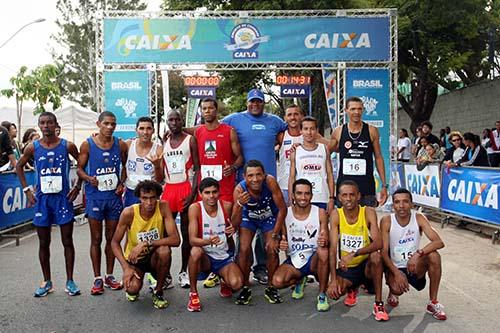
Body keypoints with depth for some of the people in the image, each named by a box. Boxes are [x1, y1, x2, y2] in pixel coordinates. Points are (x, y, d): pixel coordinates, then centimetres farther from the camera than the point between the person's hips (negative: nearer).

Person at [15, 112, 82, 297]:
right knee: (44, 243, 9)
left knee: (67, 241, 3)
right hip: (42, 199, 2)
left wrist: (78, 186, 0)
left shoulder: (67, 146, -5)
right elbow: (19, 167, 14)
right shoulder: (33, 148, -1)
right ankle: (47, 282, 22)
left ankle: (70, 281, 13)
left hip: (63, 198, -2)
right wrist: (26, 190, 5)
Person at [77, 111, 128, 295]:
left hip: (114, 196, 2)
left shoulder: (120, 145, 2)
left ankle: (109, 276, 23)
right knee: (96, 239, 4)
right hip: (95, 196, -2)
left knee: (111, 237, 10)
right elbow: (80, 168, 2)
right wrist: (88, 178, -18)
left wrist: (122, 183, -1)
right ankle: (97, 278, 14)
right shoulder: (88, 144, -3)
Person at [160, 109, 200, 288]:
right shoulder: (163, 143, 13)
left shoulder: (190, 140, 1)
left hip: (186, 188, -3)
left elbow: (197, 168, -5)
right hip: (168, 189, 4)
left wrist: (193, 192, -15)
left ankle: (184, 271, 13)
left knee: (186, 233, 2)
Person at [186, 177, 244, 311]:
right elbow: (192, 239, -22)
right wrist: (208, 241, -43)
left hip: (224, 257, 1)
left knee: (236, 284, -25)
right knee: (195, 251, -36)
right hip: (205, 257, -1)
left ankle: (225, 282, 15)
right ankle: (193, 293, -12)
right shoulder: (195, 208, -15)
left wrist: (233, 230, -14)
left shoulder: (227, 206, -8)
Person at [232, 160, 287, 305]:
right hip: (248, 218, 0)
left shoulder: (270, 181, -35)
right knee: (244, 250, -17)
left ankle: (270, 288, 10)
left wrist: (274, 236, -21)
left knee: (272, 250, -13)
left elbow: (282, 208, -23)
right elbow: (235, 223, -29)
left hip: (270, 217, 0)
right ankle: (245, 288, 4)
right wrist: (239, 204, -49)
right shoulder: (240, 189, -33)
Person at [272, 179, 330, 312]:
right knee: (277, 282, -25)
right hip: (294, 260, 2)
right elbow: (281, 240, 3)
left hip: (314, 259, -1)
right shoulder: (285, 214, -5)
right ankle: (299, 281, 14)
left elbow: (326, 241, -7)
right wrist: (281, 245, -21)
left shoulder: (320, 213, -7)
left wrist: (324, 242, -32)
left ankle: (322, 294, -13)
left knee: (323, 251, -36)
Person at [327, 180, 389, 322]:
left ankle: (379, 304, -17)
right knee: (334, 292, -22)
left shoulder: (368, 212, -15)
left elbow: (378, 243, -27)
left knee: (375, 256, -34)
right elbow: (333, 248, -16)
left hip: (366, 264, -2)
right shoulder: (336, 215, -11)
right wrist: (333, 279, -23)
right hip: (346, 267, 2)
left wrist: (353, 254, -40)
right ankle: (352, 289, 17)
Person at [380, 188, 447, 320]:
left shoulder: (418, 218, -11)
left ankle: (433, 303, -11)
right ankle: (393, 292, 10)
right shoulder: (386, 221, -15)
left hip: (414, 266, 2)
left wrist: (418, 253, -37)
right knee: (397, 289, -33)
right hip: (394, 267, -2)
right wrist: (396, 272, -30)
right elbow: (383, 251, -17)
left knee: (434, 255, -28)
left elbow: (439, 242, -21)